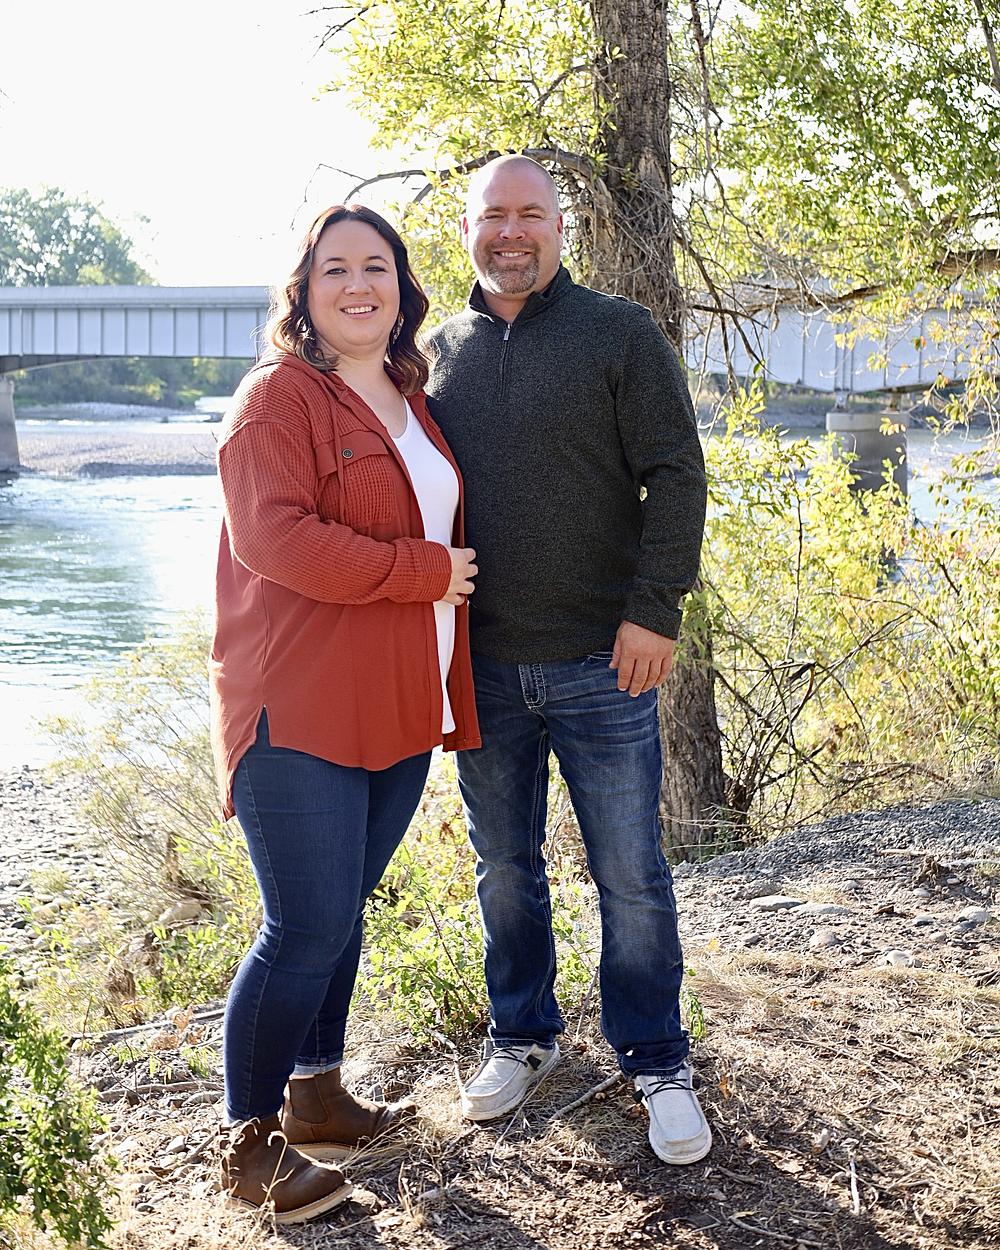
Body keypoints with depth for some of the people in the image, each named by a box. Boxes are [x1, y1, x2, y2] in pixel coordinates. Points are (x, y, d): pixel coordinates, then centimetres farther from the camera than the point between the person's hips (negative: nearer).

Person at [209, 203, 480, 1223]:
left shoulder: (410, 402, 17)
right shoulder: (279, 395, -8)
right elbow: (273, 536, -21)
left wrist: (444, 693, 18)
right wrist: (424, 569, -17)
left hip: (398, 710, 8)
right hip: (302, 713, -8)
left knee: (341, 912, 17)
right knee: (307, 930, -5)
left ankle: (315, 1095, 33)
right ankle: (249, 1143, 11)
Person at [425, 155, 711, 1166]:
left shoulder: (620, 333, -1)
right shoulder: (438, 353, 10)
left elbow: (675, 475, -5)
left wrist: (654, 609, -12)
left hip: (602, 661, -3)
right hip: (483, 665, 4)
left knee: (631, 877, 4)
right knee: (504, 868, 14)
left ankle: (656, 1063, 20)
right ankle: (522, 1036, 33)